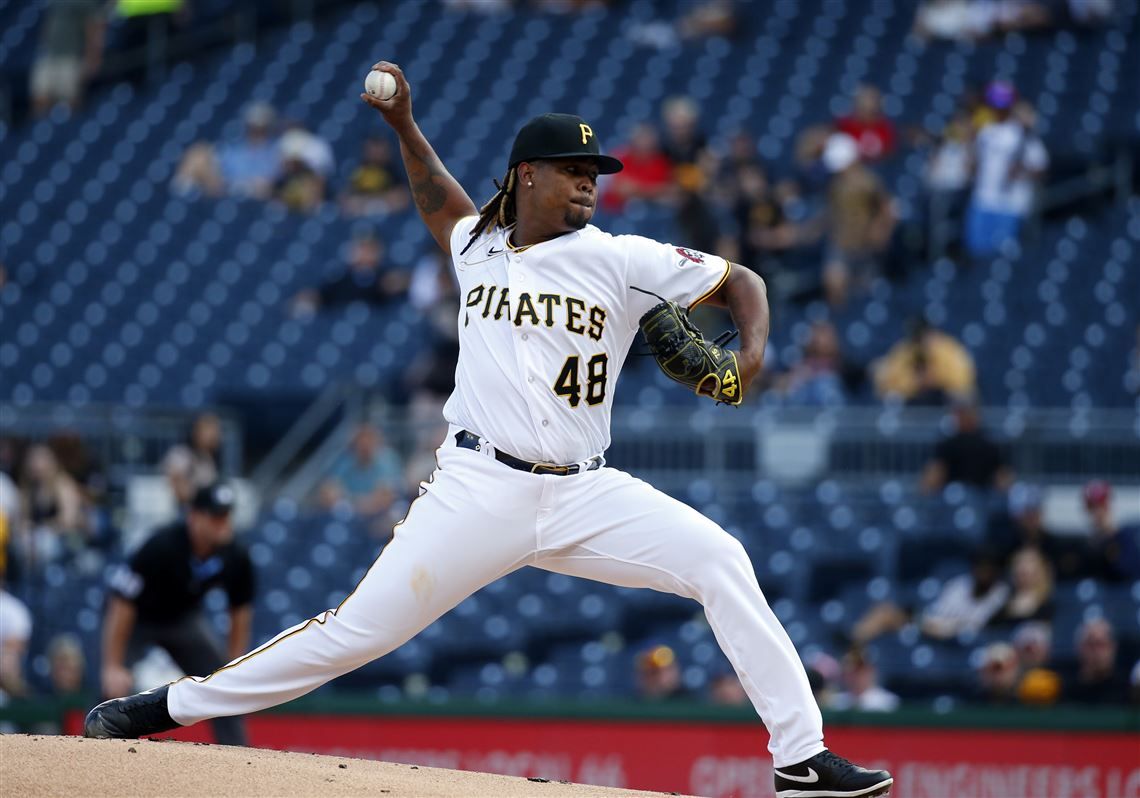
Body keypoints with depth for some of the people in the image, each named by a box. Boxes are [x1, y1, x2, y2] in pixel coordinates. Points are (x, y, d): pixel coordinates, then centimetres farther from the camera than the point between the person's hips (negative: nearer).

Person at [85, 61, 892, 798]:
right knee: (356, 632, -5)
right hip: (479, 488, 0)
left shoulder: (620, 260, 1)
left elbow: (740, 280, 3)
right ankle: (174, 705, 6)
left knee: (722, 562, -19)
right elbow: (440, 200, 34)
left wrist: (752, 348, -16)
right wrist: (404, 124, 24)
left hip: (583, 495, 0)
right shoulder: (477, 248, 10)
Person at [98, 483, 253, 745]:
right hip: (138, 618, -5)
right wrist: (113, 667, -33)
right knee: (115, 690, -22)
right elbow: (122, 603, -31)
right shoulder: (161, 547, -35)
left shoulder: (235, 558, -20)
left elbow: (240, 613, -3)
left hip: (185, 619, 5)